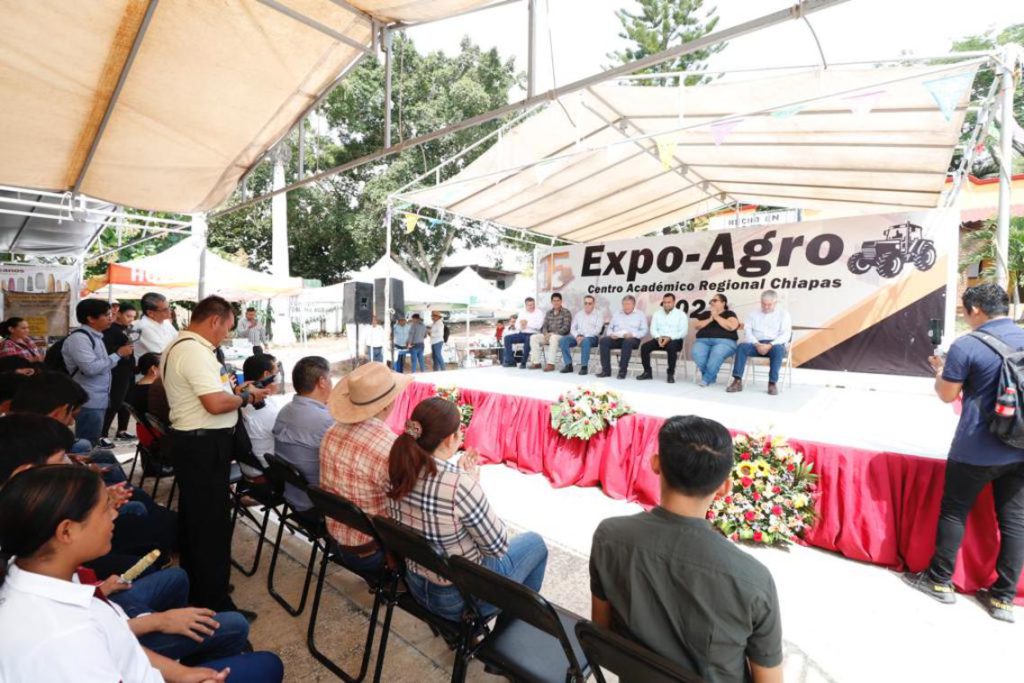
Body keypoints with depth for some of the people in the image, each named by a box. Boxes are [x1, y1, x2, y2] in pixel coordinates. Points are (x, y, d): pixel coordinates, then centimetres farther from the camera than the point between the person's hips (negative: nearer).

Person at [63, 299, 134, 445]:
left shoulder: (95, 337, 15)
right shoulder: (78, 338, -14)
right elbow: (91, 368, -23)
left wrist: (119, 355, 7)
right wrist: (118, 354, -15)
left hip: (99, 400, 9)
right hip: (89, 403, -9)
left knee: (92, 445, 15)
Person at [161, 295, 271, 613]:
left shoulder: (179, 345, 13)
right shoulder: (196, 351, -22)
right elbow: (215, 404, -27)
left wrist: (234, 388, 13)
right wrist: (247, 396, -11)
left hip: (189, 440, 11)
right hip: (205, 445, -11)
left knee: (192, 516, 22)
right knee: (212, 524, 0)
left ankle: (193, 585, 39)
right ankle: (212, 602, 13)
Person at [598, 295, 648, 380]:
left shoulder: (640, 315, 13)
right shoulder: (617, 314, 24)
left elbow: (644, 331, 2)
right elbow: (610, 328, 20)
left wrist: (632, 334, -15)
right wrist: (611, 334, -4)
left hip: (632, 339, -3)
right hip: (616, 339, 3)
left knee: (628, 342, -40)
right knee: (604, 340, -27)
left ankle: (622, 371, -35)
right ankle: (606, 370, -27)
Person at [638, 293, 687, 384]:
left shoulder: (681, 314, 2)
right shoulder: (657, 313, 14)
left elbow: (683, 332, -7)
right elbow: (653, 329, 7)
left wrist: (669, 338, -22)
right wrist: (658, 337, -15)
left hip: (674, 340, -4)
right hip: (659, 339, 4)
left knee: (672, 347, -39)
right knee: (644, 346, -22)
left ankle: (670, 374, -25)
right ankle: (647, 372, -9)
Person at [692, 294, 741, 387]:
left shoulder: (729, 314, 12)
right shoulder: (705, 314, 24)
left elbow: (732, 327, -8)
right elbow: (696, 325, 10)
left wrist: (716, 316, -4)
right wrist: (710, 319, -2)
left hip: (724, 342, -3)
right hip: (703, 340, 3)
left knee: (717, 354, -39)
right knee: (697, 354, -33)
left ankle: (706, 379, -25)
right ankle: (711, 376, -16)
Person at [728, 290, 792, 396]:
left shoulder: (783, 314, 12)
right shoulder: (753, 314, 19)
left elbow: (785, 334, -1)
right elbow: (747, 331, 6)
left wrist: (770, 345, -18)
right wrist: (757, 344, -14)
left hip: (775, 344, -1)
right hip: (756, 344, 2)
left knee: (778, 349, -37)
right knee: (742, 347, -30)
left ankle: (773, 383, -34)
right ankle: (737, 381, -35)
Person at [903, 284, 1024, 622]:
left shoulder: (966, 346, -14)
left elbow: (947, 395, -7)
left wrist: (939, 369, 11)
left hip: (976, 451, -5)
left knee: (954, 511, 9)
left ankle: (940, 581, 22)